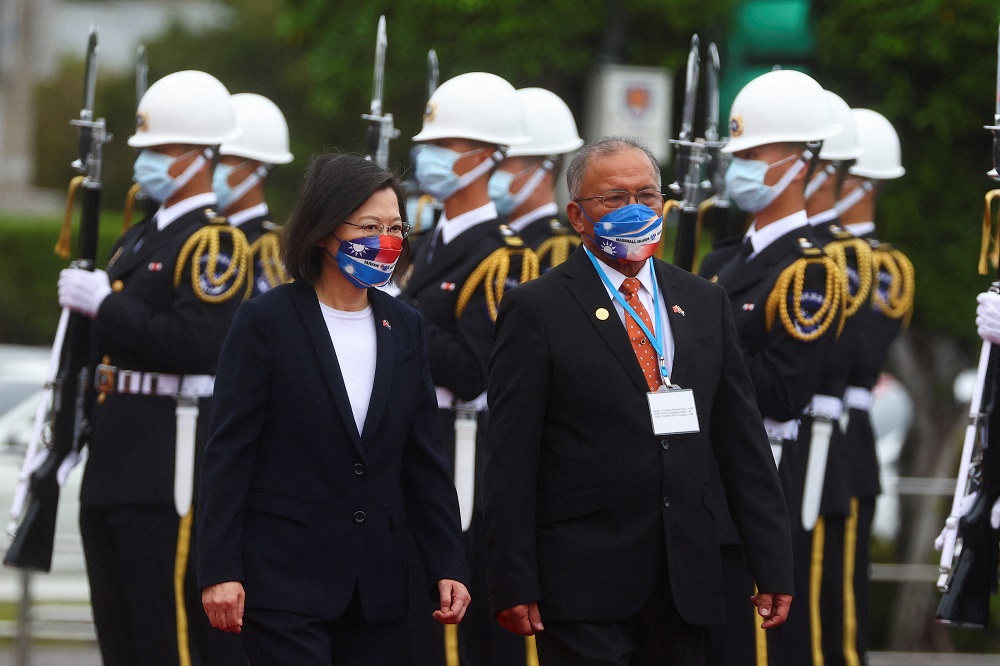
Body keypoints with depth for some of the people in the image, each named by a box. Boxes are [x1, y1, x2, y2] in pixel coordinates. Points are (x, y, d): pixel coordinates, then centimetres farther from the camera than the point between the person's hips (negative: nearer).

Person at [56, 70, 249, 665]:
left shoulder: (215, 243, -11)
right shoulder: (140, 240, 19)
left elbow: (195, 345, -24)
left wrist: (105, 304, -18)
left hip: (174, 462, -10)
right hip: (114, 469, 10)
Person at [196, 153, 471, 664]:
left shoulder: (403, 326, 12)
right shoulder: (266, 321, -3)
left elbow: (423, 459, 13)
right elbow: (228, 453, -6)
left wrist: (447, 566, 5)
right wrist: (219, 571, -12)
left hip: (377, 591, 5)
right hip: (284, 582, -5)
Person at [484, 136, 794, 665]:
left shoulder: (705, 304, 14)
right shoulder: (537, 310, -1)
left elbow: (743, 443, 13)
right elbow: (511, 459, -5)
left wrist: (773, 565, 7)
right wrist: (514, 585, -11)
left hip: (686, 582, 4)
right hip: (585, 583, -4)